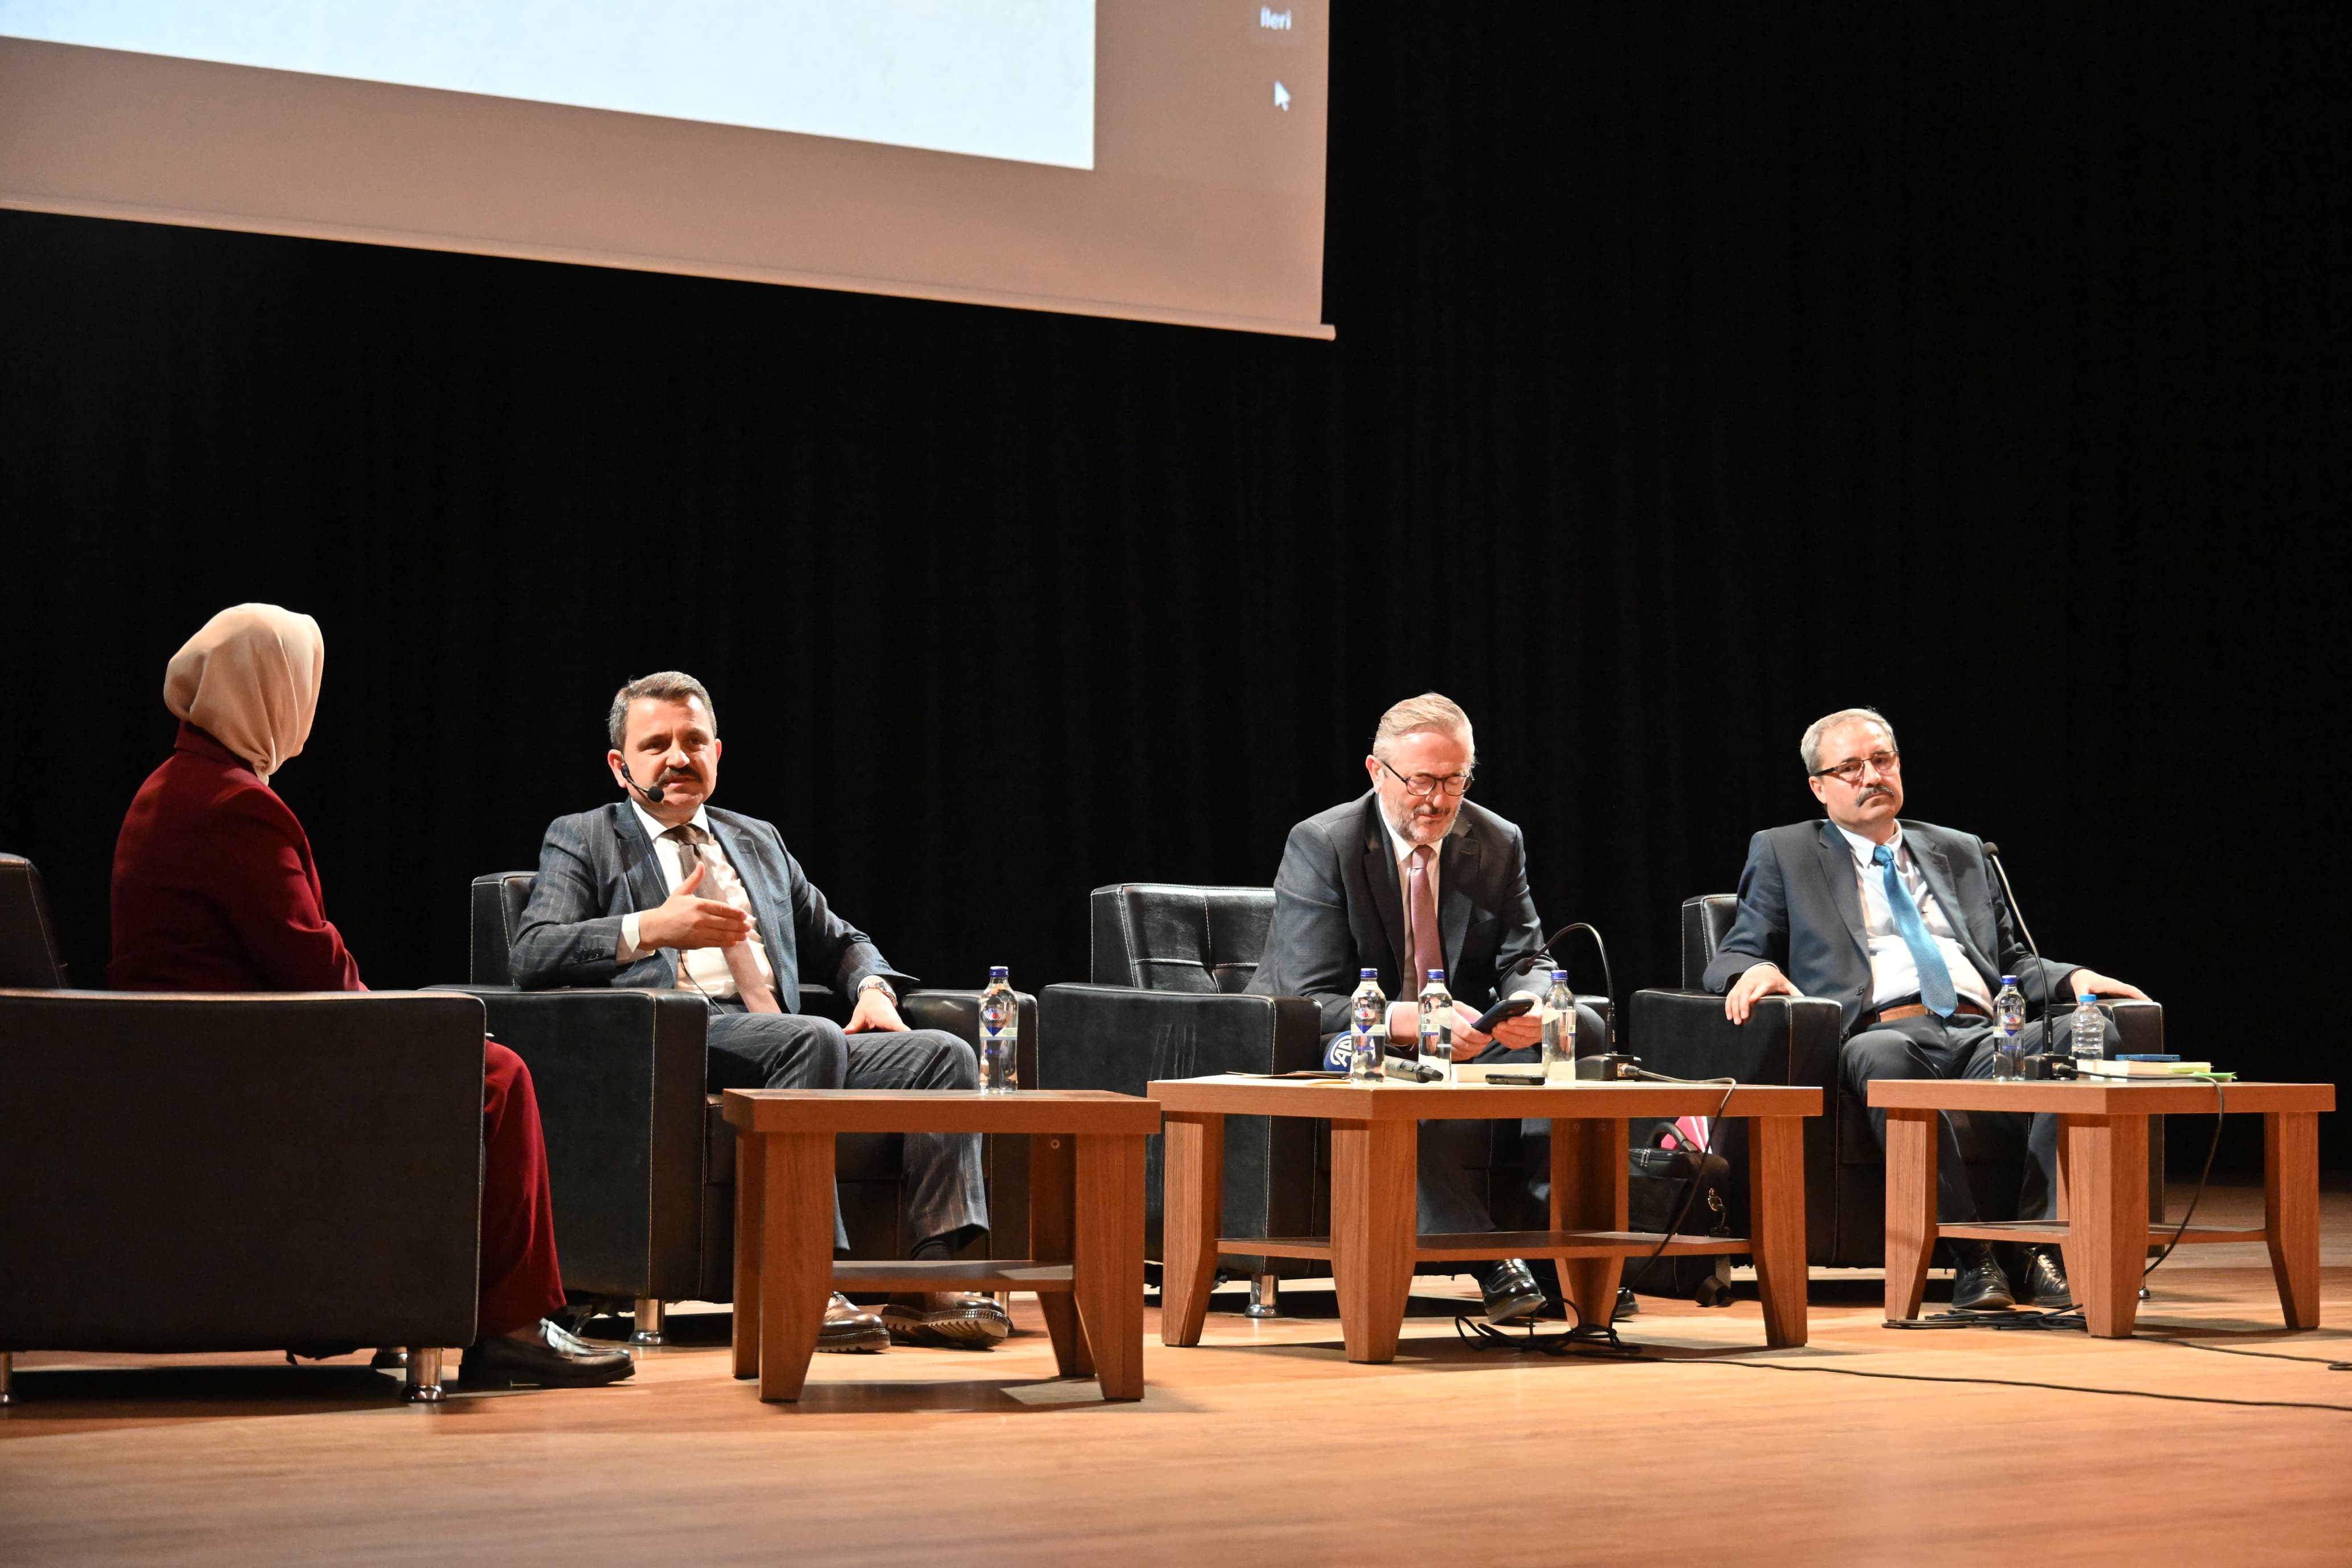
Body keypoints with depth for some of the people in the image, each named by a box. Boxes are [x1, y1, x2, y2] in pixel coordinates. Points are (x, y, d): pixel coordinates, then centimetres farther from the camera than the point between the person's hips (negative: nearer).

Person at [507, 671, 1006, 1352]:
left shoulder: (758, 842, 30)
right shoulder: (582, 841, 14)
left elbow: (838, 941, 35)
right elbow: (531, 956, -2)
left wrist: (874, 988, 10)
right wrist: (648, 929, -17)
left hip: (792, 1046, 6)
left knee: (944, 1054, -17)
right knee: (810, 1037, -36)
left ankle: (931, 1280, -27)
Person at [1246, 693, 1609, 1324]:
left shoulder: (1499, 843, 2)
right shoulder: (1319, 846, -12)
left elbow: (1526, 960, 1)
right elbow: (1308, 1000, -19)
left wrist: (1530, 1005, -26)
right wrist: (1410, 1021, -37)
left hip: (1461, 1046, 5)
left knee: (1582, 1028, -19)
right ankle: (1486, 1260, -41)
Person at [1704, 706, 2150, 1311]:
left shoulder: (1962, 852, 30)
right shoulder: (1783, 854, 19)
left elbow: (2010, 961, 30)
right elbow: (1733, 956, 14)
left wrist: (2072, 978, 8)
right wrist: (1754, 971, -12)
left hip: (1982, 1035, 4)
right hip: (1883, 1031, -4)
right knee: (1885, 1056, -41)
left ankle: (2043, 1247, -30)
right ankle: (1971, 1256, -39)